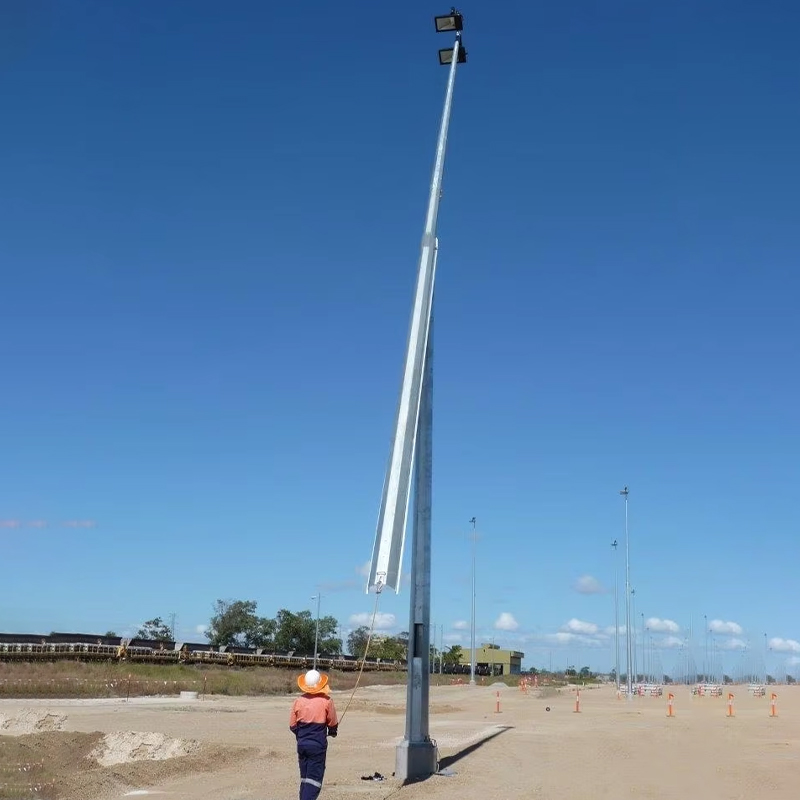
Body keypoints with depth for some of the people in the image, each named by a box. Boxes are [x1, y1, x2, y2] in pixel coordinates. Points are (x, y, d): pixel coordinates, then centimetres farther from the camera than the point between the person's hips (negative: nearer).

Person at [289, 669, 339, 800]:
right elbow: (333, 723, -1)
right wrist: (332, 732, 22)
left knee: (304, 777, 17)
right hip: (318, 745, -4)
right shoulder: (326, 701, -11)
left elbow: (292, 725, 3)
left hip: (302, 744, 4)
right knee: (314, 778, 0)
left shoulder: (298, 701, -4)